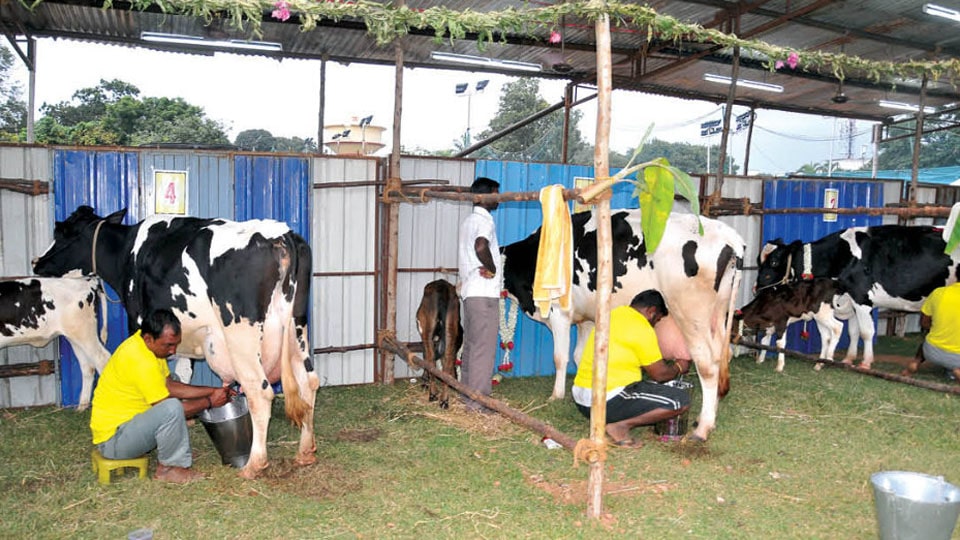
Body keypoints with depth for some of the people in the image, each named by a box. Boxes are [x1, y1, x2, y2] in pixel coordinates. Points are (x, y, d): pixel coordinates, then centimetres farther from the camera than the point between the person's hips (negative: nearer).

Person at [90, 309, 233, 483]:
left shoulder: (146, 343, 2)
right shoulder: (141, 361, -27)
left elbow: (169, 385, 9)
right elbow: (169, 409, -22)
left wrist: (212, 391, 2)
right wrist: (209, 402, -10)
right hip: (112, 439, -10)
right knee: (173, 407, -31)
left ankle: (180, 454, 14)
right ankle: (168, 468, -8)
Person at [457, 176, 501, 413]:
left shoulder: (468, 220, 18)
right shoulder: (484, 220, -11)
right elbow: (481, 246, -31)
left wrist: (488, 264, 7)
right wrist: (492, 268, -16)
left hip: (469, 291, 10)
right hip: (484, 291, -10)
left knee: (471, 346, 14)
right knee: (484, 348, -5)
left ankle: (467, 395, 22)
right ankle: (478, 400, -1)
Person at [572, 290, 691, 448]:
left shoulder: (612, 314, 14)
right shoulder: (643, 330, -10)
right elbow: (659, 374, -1)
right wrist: (678, 367, 21)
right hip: (608, 403, -9)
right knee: (682, 401, -5)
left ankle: (602, 421, 11)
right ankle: (622, 426, -8)